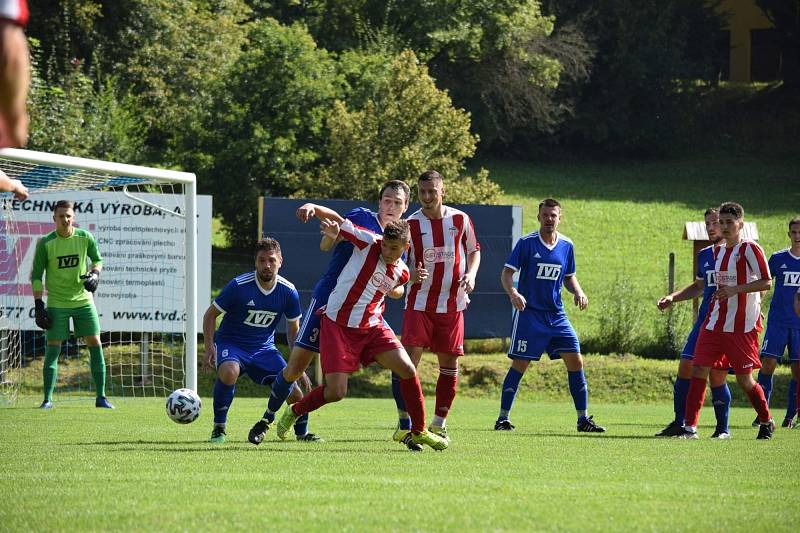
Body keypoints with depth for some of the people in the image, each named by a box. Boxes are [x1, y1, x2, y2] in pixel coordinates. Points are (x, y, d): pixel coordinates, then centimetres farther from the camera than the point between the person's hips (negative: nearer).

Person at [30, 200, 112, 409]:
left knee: (95, 344, -2)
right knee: (52, 348, -5)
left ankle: (101, 397, 5)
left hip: (83, 300, 2)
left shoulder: (85, 238, -3)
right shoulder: (45, 243, -8)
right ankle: (47, 398, 1)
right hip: (56, 303, -2)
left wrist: (95, 273, -8)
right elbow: (36, 275, -4)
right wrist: (39, 304, -10)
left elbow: (97, 259, 14)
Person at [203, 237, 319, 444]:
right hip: (231, 343, -3)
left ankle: (302, 432, 21)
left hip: (264, 348, 3)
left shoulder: (288, 292, -6)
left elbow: (293, 330, 9)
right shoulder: (239, 286, -17)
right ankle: (219, 428, -17)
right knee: (228, 372, -37)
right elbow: (210, 314, -6)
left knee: (292, 387, -10)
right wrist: (209, 347, -18)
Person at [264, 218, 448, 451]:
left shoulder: (401, 273, 5)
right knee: (336, 392, -12)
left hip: (371, 327, 5)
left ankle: (418, 432, 5)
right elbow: (337, 221, -6)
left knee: (407, 369, -11)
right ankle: (293, 412, 19)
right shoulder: (369, 242, -11)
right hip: (337, 325, -5)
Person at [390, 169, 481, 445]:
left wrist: (471, 274, -4)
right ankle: (404, 421, -6)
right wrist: (410, 274, -20)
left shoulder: (460, 220, 2)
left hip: (452, 303, 2)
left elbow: (474, 250, 15)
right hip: (419, 302, -2)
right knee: (409, 357, -14)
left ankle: (439, 423, 16)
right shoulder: (411, 224, -3)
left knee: (449, 362, 4)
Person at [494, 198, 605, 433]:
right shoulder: (526, 243, -6)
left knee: (575, 361, -2)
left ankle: (583, 419, 7)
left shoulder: (566, 246, 7)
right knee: (519, 365, -6)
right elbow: (507, 273, -8)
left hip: (556, 315, 4)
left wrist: (578, 291, -1)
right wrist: (513, 293, -27)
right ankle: (503, 418, 3)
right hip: (529, 314, -4)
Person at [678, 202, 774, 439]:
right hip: (714, 324, 7)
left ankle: (767, 422, 23)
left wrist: (735, 290, -24)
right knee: (698, 370, -6)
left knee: (744, 379, 0)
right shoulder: (718, 252, 14)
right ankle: (690, 427, -6)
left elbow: (766, 282, -15)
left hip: (742, 326, -7)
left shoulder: (749, 249, -10)